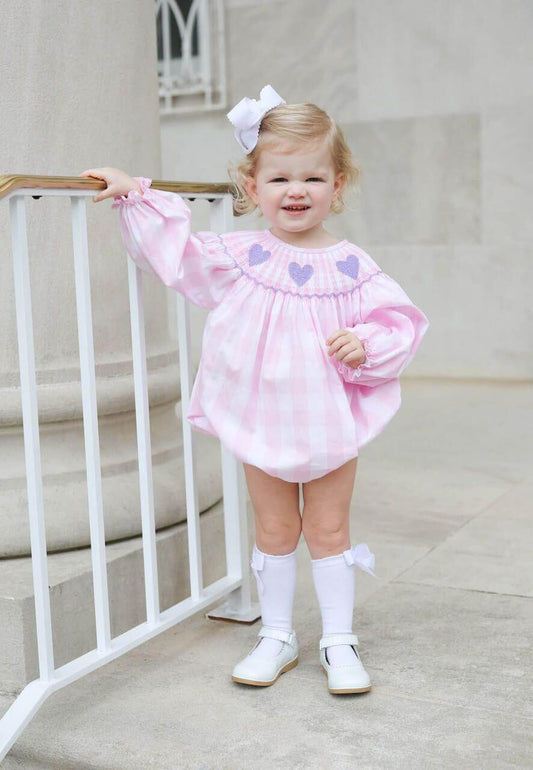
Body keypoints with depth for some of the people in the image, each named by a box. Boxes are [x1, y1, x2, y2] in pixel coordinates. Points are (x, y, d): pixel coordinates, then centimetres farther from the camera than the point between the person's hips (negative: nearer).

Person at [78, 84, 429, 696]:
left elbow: (396, 320, 1)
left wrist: (367, 345, -19)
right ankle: (277, 636, 29)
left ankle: (338, 640, 24)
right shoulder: (240, 255, -4)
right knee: (274, 531, 13)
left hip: (332, 421, 0)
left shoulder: (351, 267, -5)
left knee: (329, 530, 10)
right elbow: (177, 254, 3)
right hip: (261, 422, 1)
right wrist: (137, 196, -3)